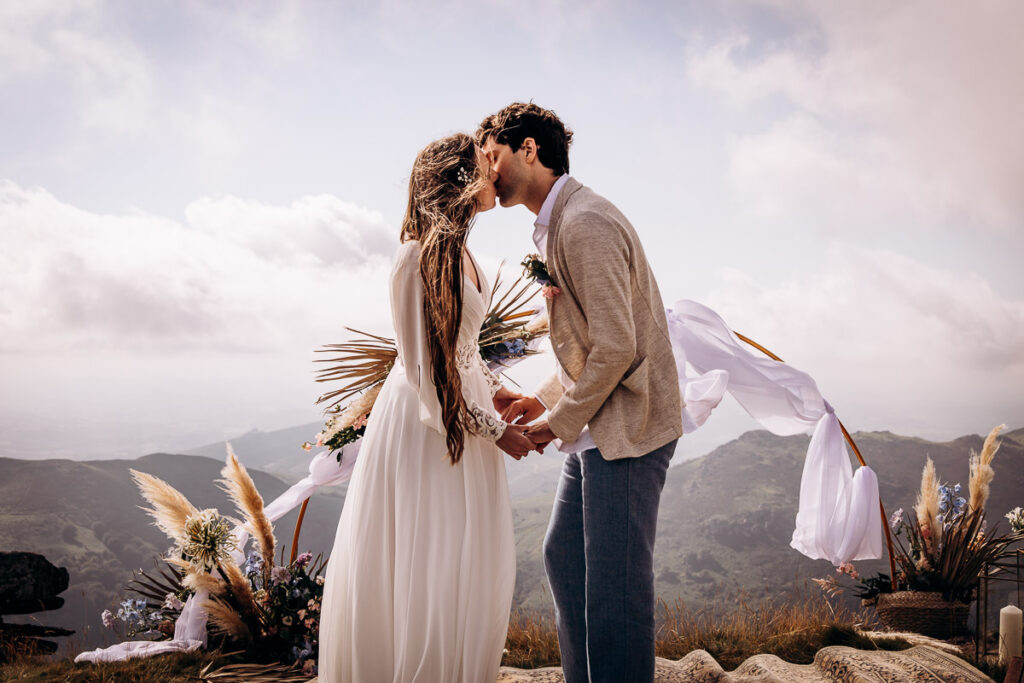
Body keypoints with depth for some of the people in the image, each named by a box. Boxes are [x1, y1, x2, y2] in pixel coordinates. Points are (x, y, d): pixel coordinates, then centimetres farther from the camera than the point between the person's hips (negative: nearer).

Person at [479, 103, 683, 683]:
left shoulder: (584, 223, -18)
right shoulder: (555, 226, 15)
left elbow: (615, 347, -23)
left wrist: (560, 422, -12)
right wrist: (548, 397, 10)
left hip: (627, 428, -11)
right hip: (595, 427, 11)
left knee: (614, 581, -5)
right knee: (565, 555, 16)